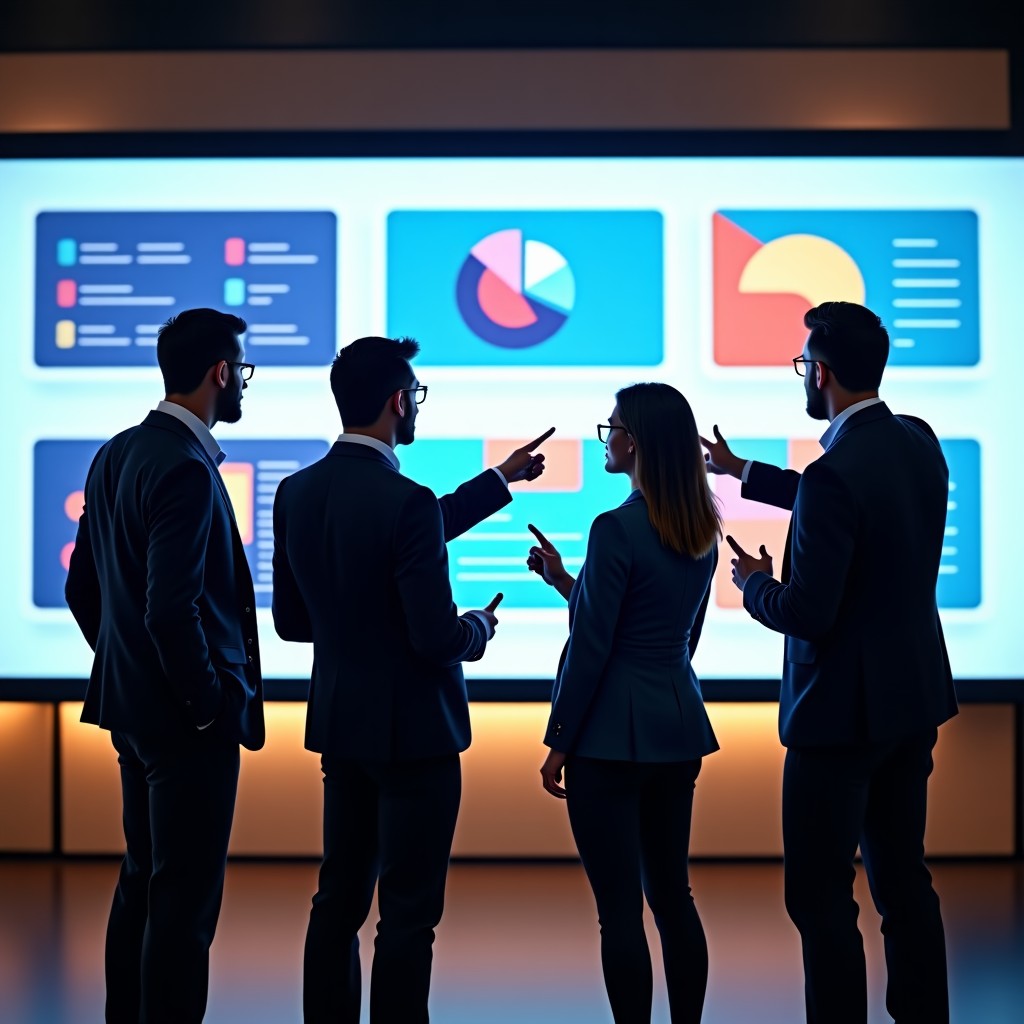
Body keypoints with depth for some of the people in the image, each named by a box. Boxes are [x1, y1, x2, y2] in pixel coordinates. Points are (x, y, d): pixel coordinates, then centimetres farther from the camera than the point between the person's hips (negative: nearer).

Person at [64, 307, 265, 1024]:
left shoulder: (115, 455, 9)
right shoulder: (186, 468, -19)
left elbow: (82, 587, 16)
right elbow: (172, 608, -25)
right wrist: (210, 704, -15)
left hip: (132, 706, 10)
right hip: (187, 720, -10)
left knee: (143, 882, 18)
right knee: (186, 898, -3)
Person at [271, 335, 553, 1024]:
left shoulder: (297, 493, 1)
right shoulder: (408, 501, -22)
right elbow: (438, 636, -23)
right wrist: (478, 628, 2)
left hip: (339, 724, 7)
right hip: (413, 732, -7)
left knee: (338, 901, 14)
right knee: (409, 914, 1)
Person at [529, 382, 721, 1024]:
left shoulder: (619, 528, -16)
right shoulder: (702, 529, 8)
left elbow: (590, 647, -15)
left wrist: (558, 743, -5)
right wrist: (567, 580, 17)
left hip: (614, 731, -8)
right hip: (679, 723, 8)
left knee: (620, 904, -1)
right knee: (672, 892, 15)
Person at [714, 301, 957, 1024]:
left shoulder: (834, 475, -24)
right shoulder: (919, 443, 3)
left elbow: (805, 613, -23)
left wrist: (755, 584, -2)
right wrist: (745, 473, 30)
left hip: (843, 709, -9)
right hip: (915, 696, 9)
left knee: (820, 898, 1)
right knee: (905, 879, 17)